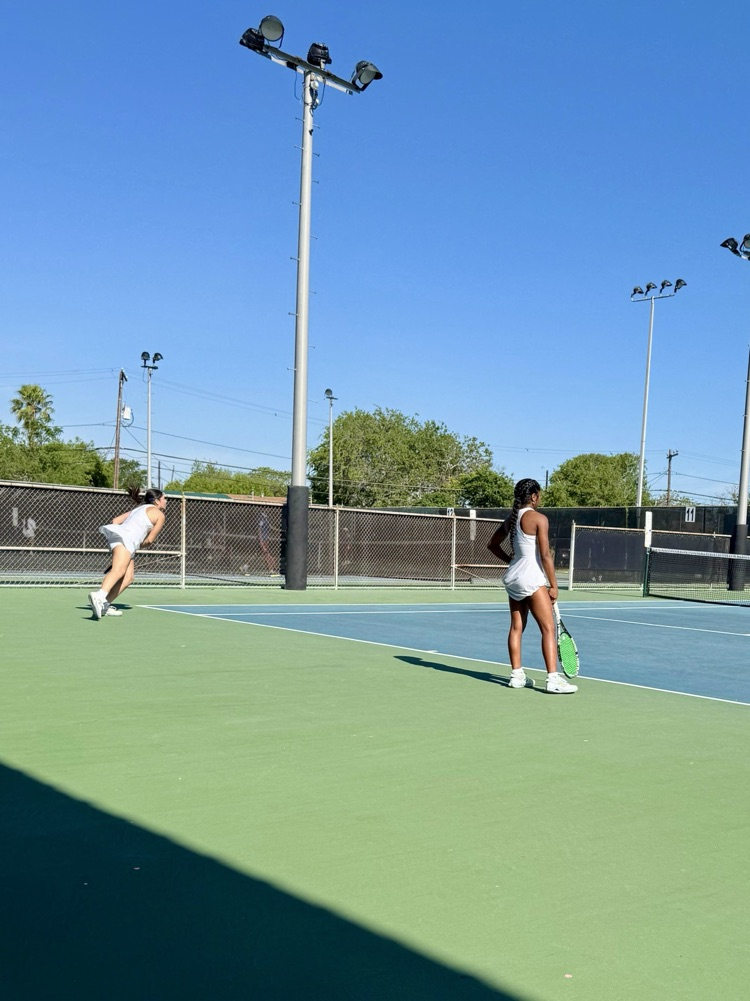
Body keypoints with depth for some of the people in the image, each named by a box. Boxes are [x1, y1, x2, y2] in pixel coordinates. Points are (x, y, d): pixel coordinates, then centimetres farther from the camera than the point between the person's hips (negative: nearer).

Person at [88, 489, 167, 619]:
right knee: (118, 570, -29)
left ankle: (103, 605, -1)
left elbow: (115, 520, 25)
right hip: (126, 538, -9)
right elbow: (149, 540, 5)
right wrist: (138, 545, 22)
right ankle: (99, 596, -54)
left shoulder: (139, 508, 33)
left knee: (128, 577, 7)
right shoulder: (159, 514, 10)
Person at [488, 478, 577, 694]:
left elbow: (492, 544, 21)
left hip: (512, 577, 8)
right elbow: (545, 555, -14)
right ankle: (553, 679, -10)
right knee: (548, 628, -6)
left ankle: (516, 675, 15)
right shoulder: (538, 518, -12)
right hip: (531, 579, -8)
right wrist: (553, 585, -9)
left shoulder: (511, 518, 10)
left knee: (516, 627, 11)